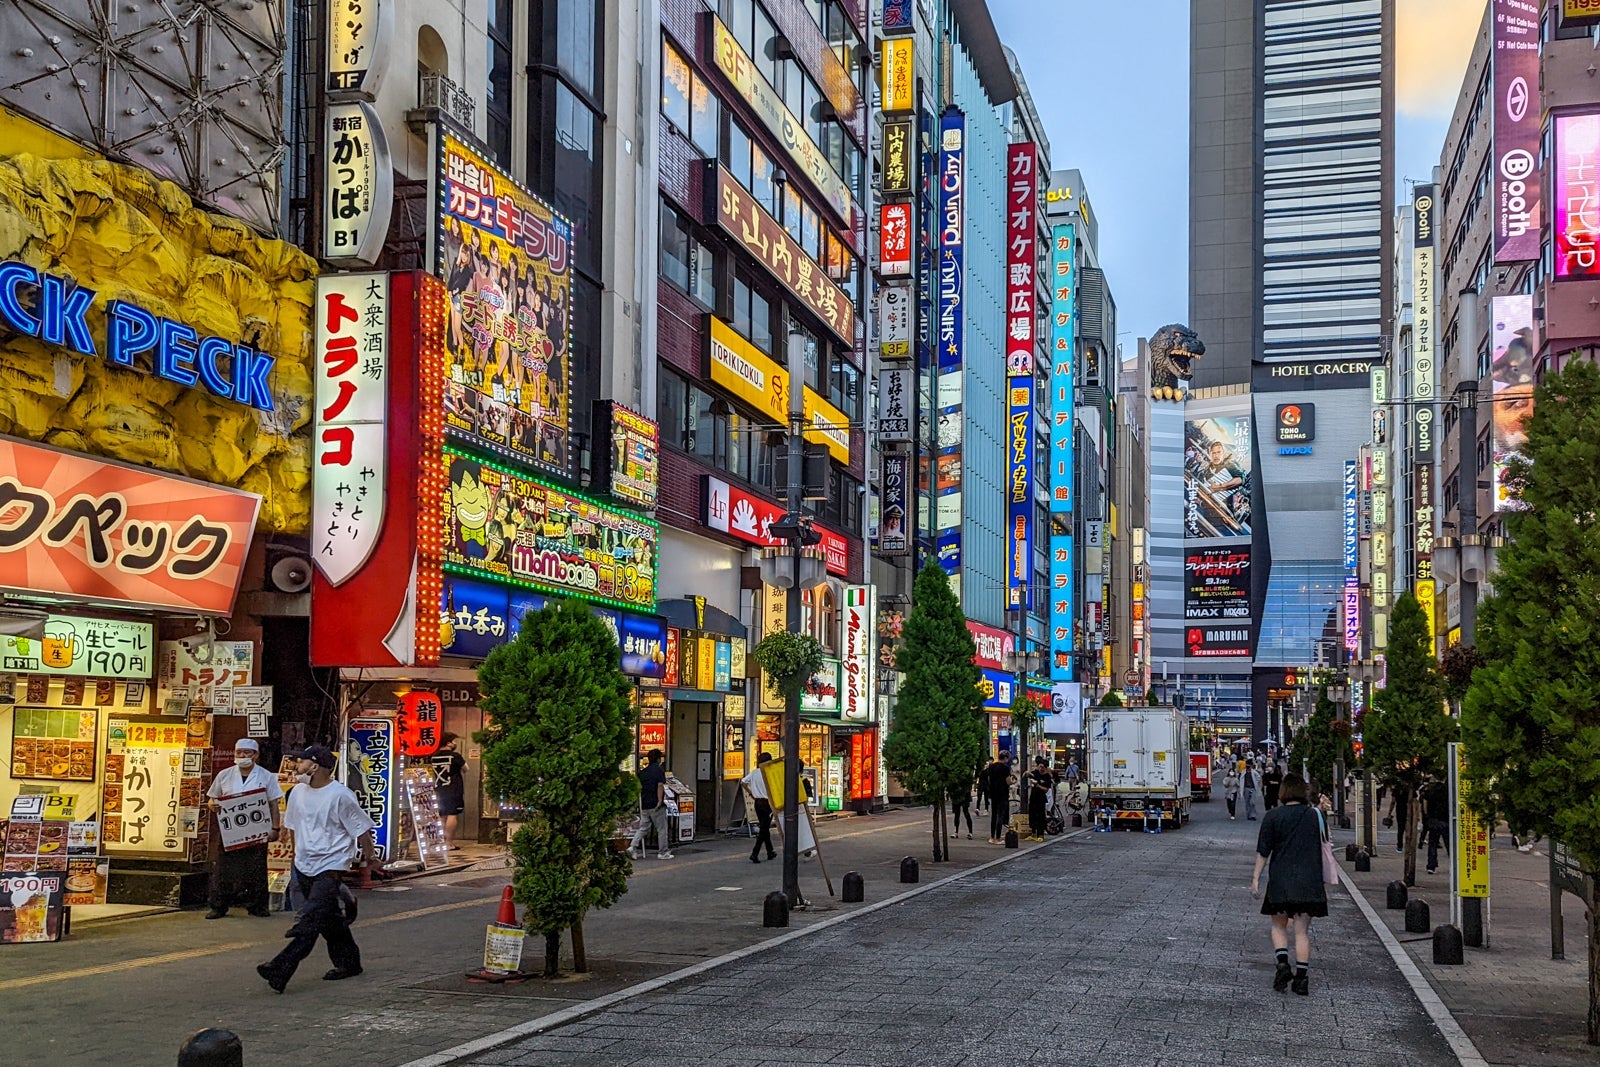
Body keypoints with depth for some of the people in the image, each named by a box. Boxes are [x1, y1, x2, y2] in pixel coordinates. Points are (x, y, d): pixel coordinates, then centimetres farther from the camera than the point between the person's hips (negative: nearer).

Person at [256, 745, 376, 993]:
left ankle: (280, 970, -23)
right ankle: (348, 962, 29)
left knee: (310, 922, -15)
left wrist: (369, 856, -4)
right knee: (329, 919, 15)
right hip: (304, 866, 8)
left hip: (330, 866, -8)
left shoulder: (340, 796, -15)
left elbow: (361, 829, -9)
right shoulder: (298, 792, 6)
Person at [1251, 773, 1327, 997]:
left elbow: (1263, 851, -4)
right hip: (1309, 882, 2)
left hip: (1280, 880, -2)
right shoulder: (1315, 815, 4)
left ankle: (1283, 963, -7)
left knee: (1279, 926, 14)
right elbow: (1323, 848, 11)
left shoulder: (1273, 816, -4)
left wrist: (1256, 877, 3)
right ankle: (1301, 978, 4)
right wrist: (1324, 880, 22)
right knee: (1302, 930, 6)